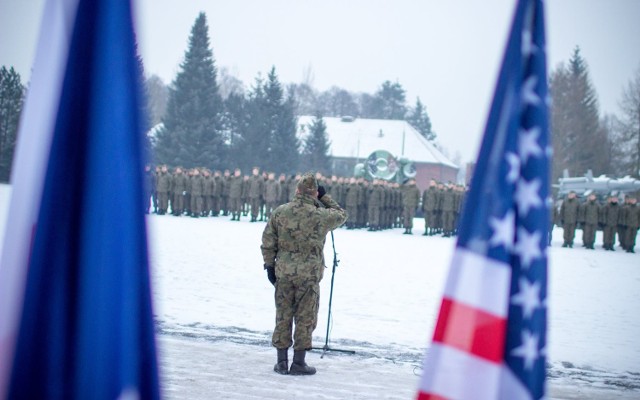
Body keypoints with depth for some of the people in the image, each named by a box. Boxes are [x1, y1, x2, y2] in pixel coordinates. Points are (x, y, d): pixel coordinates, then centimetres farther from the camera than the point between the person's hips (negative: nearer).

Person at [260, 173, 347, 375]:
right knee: (305, 319, 5)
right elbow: (341, 215, 11)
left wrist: (270, 265, 12)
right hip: (309, 274, -3)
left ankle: (282, 361, 14)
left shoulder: (280, 212, -1)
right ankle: (299, 363, 7)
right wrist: (324, 198, 14)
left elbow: (268, 242, 3)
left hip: (283, 273, 3)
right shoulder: (321, 216, -9)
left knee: (283, 317, 11)